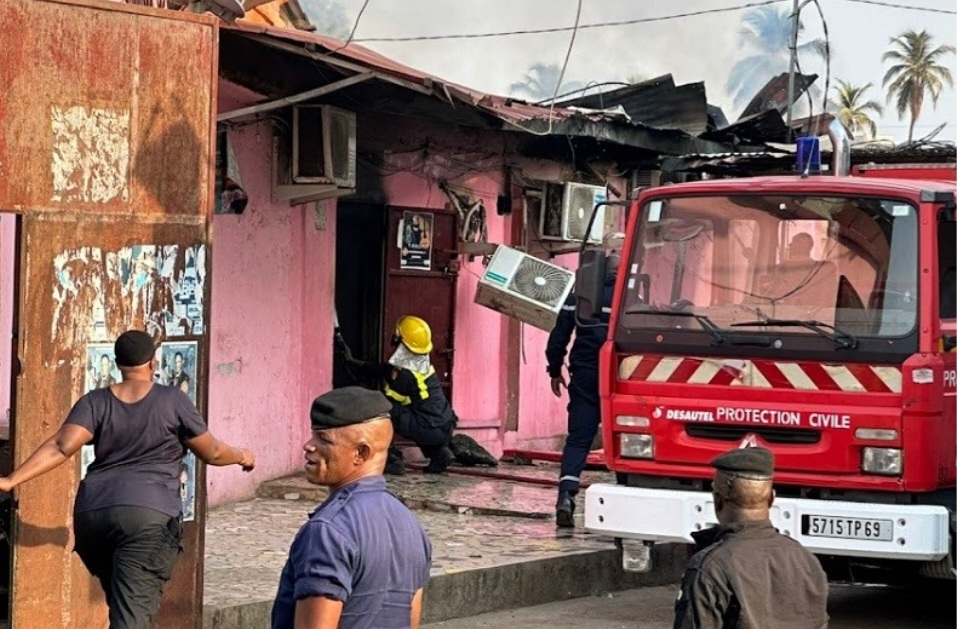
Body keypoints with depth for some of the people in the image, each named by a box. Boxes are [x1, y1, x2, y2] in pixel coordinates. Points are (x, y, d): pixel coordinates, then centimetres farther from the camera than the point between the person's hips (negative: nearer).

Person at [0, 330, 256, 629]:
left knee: (123, 604, 25)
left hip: (93, 512, 5)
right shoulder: (172, 400, 2)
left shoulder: (95, 402, 8)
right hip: (148, 514, -5)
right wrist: (241, 456, 31)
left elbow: (61, 447, -7)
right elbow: (211, 452, 10)